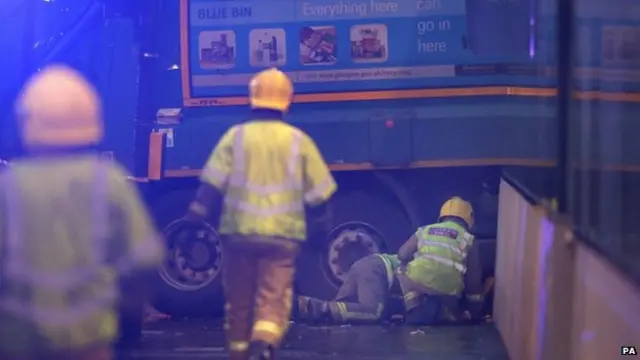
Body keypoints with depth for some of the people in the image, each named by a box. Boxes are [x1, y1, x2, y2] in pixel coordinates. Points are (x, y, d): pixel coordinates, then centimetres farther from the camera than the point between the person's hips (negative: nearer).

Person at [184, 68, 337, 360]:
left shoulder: (235, 136, 1)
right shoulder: (299, 141, 3)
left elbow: (212, 185, -5)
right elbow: (317, 195, 8)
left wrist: (196, 220, 0)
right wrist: (319, 230, 21)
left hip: (239, 232, 1)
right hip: (282, 235, -1)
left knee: (239, 302, 15)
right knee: (273, 301, -2)